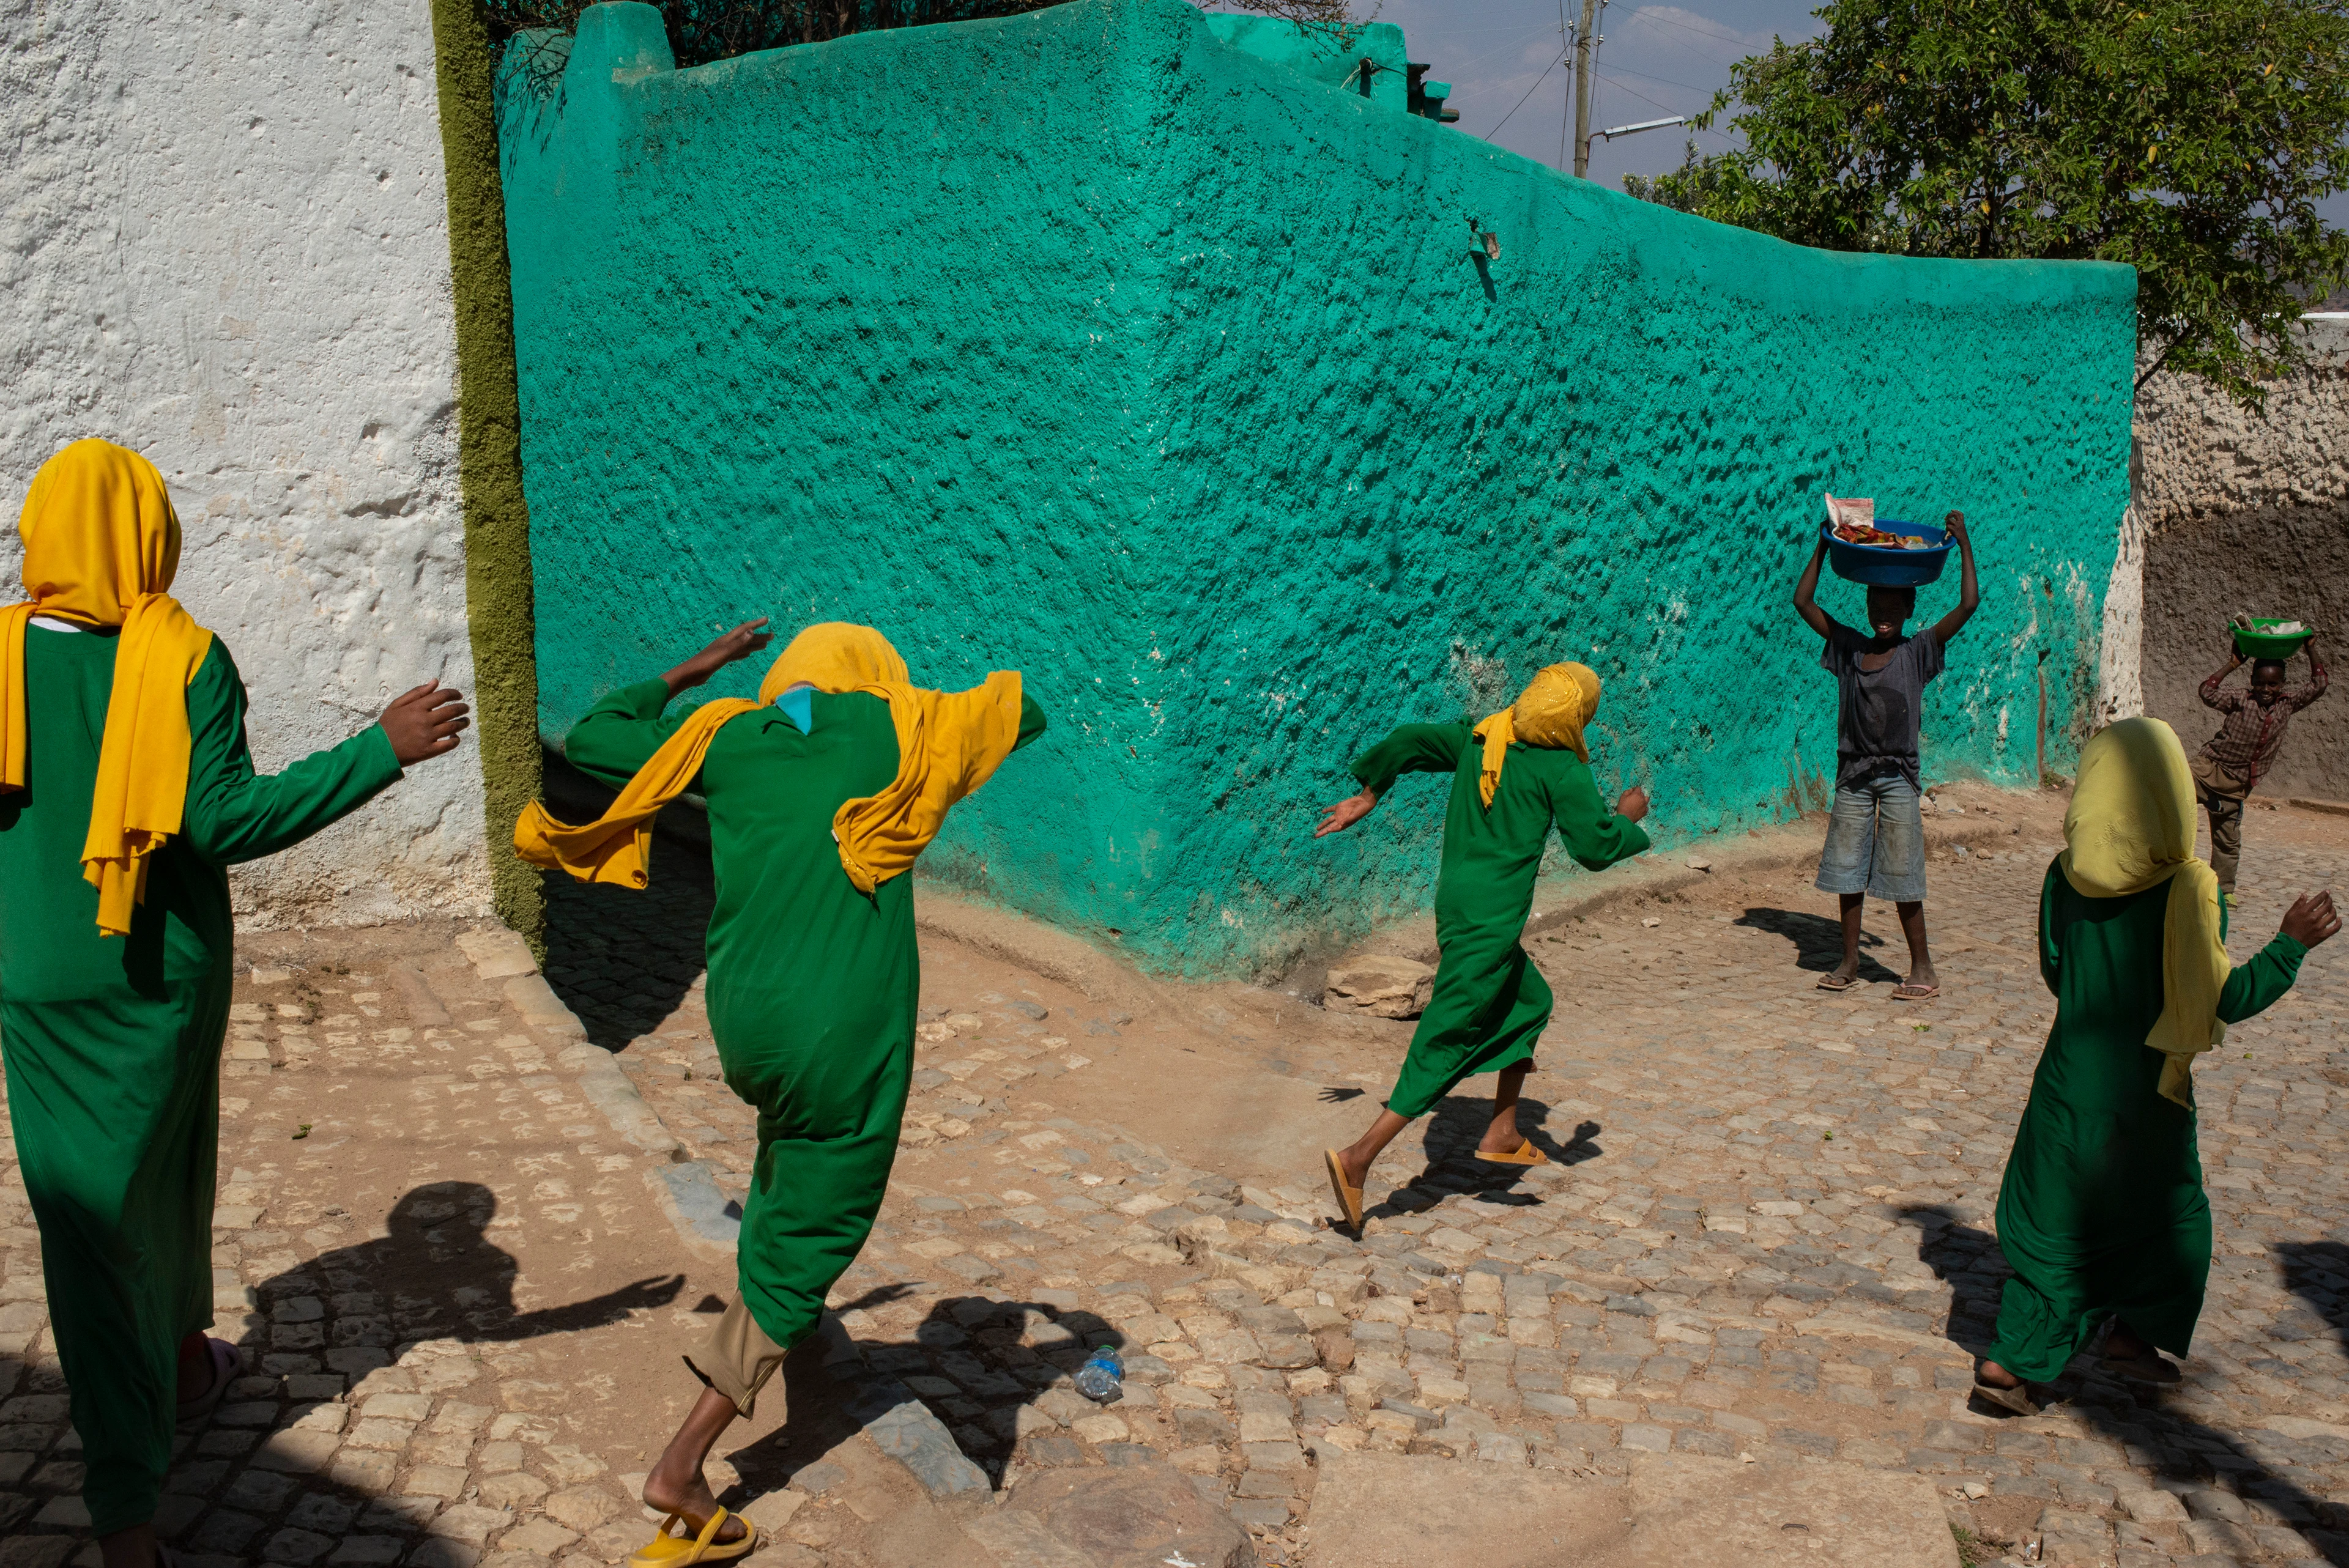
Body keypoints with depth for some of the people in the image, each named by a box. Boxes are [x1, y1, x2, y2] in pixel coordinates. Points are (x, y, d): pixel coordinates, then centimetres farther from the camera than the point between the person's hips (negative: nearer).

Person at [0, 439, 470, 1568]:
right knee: (168, 1171, 23)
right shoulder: (189, 658, -13)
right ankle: (184, 1363, 45)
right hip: (164, 975, 0)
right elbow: (221, 821, -20)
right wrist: (382, 751, -18)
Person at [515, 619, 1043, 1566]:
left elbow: (589, 743, 20)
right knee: (800, 1250, 6)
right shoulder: (891, 731, 1)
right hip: (846, 1040, -4)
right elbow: (1025, 713, 15)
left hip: (744, 1024, 4)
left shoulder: (724, 735, 7)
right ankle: (684, 1466, 6)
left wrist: (689, 674, 28)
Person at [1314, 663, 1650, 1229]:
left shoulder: (1476, 737, 8)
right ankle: (1359, 1157, -12)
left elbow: (1407, 743, 10)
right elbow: (1595, 846, -8)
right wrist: (1628, 819, 12)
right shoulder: (1560, 769, -10)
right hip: (1491, 920, -8)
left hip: (1455, 902, 8)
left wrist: (1367, 797, 21)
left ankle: (1502, 1133, 29)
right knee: (1447, 1044, -6)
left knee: (1530, 1002, 26)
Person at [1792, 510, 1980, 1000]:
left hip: (1898, 778, -3)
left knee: (1902, 879, -1)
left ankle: (1923, 969, 9)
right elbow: (1803, 602, 6)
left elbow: (1968, 605, -11)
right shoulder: (1848, 647, 5)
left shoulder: (1918, 652, -2)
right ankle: (1850, 962, 20)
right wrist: (1824, 547, 3)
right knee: (1847, 871, 8)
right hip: (1853, 775, 3)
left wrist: (1964, 544, -10)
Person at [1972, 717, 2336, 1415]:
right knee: (2170, 1215, 22)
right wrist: (2291, 943, -9)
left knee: (2054, 1224, 12)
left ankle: (2011, 1361, 9)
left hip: (2070, 1081, 3)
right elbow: (2224, 1001, -15)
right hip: (2147, 1094, -3)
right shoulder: (2189, 890, -18)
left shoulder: (2064, 880, -6)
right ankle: (2132, 1330, 28)